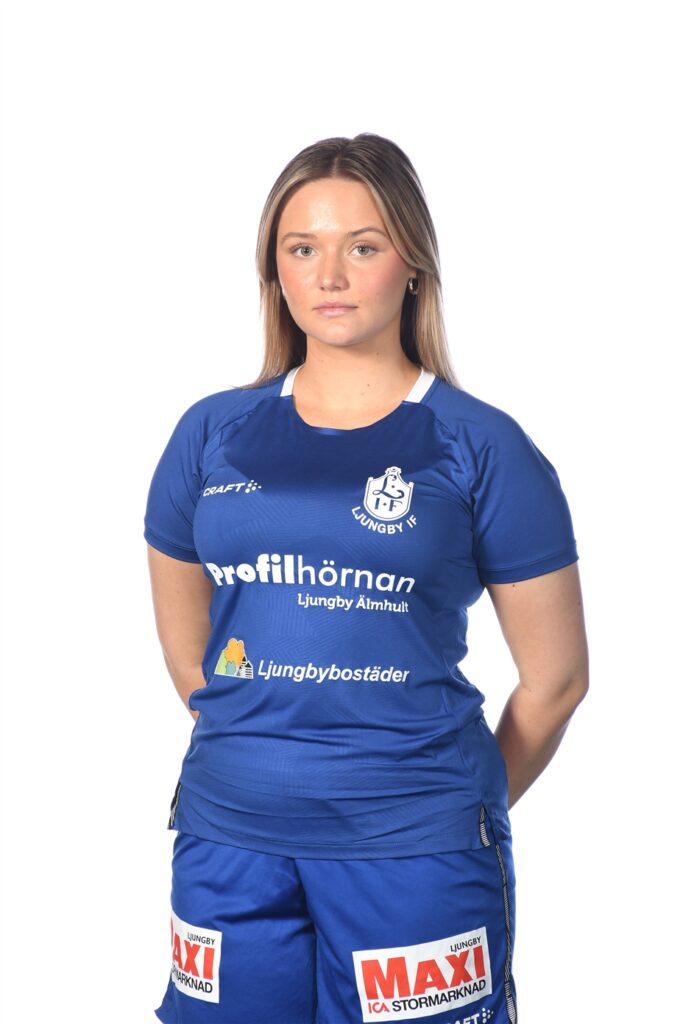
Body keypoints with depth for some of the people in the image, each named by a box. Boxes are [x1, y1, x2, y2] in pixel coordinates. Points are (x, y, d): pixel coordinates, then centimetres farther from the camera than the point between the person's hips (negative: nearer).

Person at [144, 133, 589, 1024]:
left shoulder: (479, 447, -3)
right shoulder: (213, 434, 6)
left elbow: (555, 678, 1)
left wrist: (453, 806, 10)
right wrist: (268, 756, 12)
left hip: (415, 853, -2)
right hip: (228, 844, 3)